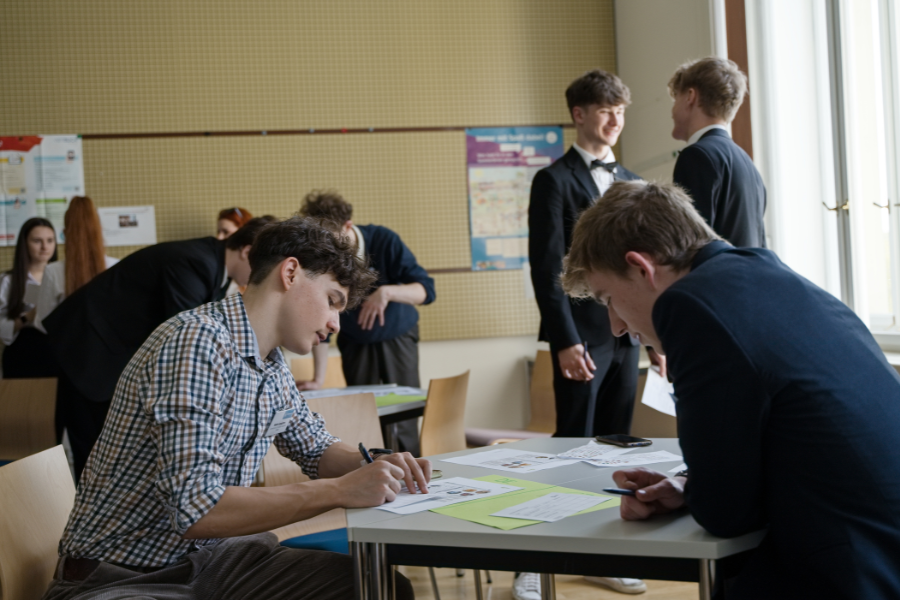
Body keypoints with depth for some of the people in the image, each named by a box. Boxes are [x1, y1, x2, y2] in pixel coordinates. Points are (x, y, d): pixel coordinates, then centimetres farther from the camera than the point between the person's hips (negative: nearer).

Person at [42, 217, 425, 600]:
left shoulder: (272, 368, 5)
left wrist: (379, 465, -1)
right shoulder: (198, 341, -23)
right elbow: (194, 510, -30)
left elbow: (318, 449, 21)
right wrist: (339, 491, -26)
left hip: (210, 556, 8)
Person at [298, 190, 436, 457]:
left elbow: (426, 289, -24)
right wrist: (318, 378, -19)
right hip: (355, 344, 1)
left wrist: (386, 292, -43)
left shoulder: (383, 241, -22)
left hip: (398, 338, -1)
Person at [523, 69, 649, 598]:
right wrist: (566, 341, -16)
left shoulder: (631, 183, 16)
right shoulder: (554, 181, -3)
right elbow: (546, 267, -10)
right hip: (582, 335, -6)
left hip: (626, 334, 6)